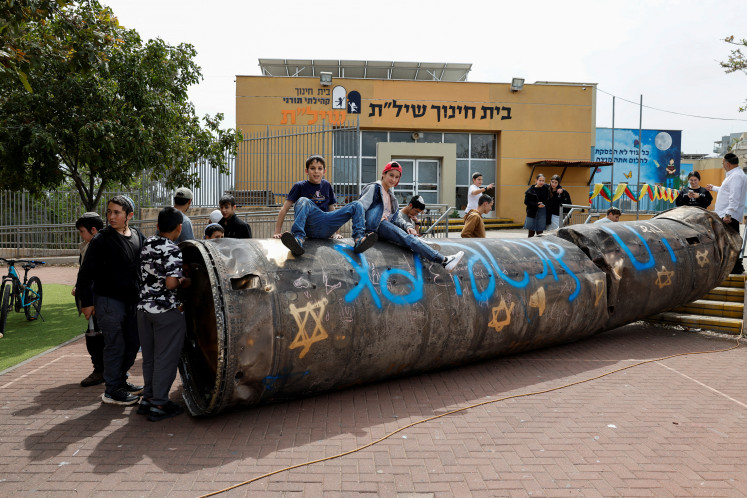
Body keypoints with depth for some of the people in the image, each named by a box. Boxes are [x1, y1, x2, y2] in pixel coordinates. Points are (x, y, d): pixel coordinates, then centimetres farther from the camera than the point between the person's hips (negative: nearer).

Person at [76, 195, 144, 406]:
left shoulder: (138, 237, 6)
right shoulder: (101, 240, -11)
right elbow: (86, 272, -9)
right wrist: (86, 301, -10)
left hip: (132, 300, 6)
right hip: (109, 301, -6)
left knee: (133, 343, 14)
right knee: (115, 345, 0)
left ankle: (120, 381, 31)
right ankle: (112, 391, 13)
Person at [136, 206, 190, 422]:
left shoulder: (147, 244, 8)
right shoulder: (172, 250, -17)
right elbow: (170, 283, -26)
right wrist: (184, 281, -6)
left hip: (144, 307, 8)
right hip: (167, 311, -8)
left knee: (149, 357, 18)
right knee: (166, 358, 3)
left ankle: (148, 398, 28)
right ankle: (158, 404, 9)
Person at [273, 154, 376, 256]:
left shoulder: (327, 185, 19)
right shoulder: (300, 186, 8)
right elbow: (284, 209, 5)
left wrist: (336, 232, 20)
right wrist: (277, 232, -4)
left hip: (326, 230, 4)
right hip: (309, 227, -3)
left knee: (357, 205, -8)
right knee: (303, 201, -32)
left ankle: (359, 239, -30)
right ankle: (298, 239, -49)